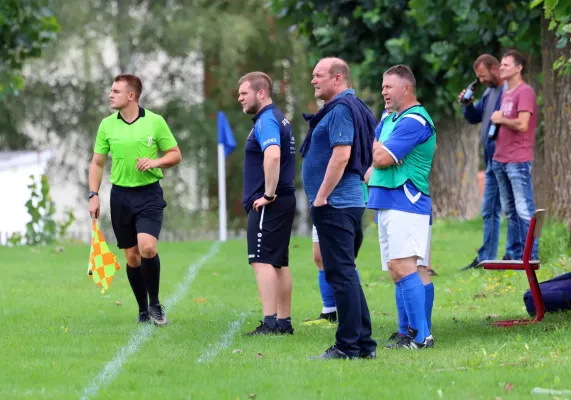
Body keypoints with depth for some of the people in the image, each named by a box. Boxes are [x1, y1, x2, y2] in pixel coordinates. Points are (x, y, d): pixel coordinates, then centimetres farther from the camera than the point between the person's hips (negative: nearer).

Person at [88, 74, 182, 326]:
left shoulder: (155, 122, -3)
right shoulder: (107, 125, 4)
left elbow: (175, 154, 4)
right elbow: (97, 163, 10)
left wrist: (155, 162, -15)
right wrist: (93, 195, 2)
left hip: (149, 194, -3)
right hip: (120, 194, 3)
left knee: (147, 248, -19)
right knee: (132, 255, 5)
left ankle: (155, 304, -1)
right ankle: (143, 310, 17)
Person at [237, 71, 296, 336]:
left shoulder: (266, 121, -15)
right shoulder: (278, 119, 18)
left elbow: (272, 155, -31)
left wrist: (268, 195, -24)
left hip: (268, 205, -10)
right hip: (283, 200, 10)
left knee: (262, 261, -11)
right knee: (279, 263, 11)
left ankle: (270, 322, -16)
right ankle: (284, 322, 13)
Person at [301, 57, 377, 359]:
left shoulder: (340, 109, -14)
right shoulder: (353, 107, 19)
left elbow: (341, 155, -23)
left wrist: (320, 198, -20)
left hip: (335, 204, -11)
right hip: (350, 202, 11)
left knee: (341, 274, -9)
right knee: (345, 274, 14)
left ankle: (348, 346, -8)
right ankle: (363, 344, 16)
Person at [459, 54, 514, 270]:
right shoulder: (488, 92, 15)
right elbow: (475, 117, 23)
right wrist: (468, 105, 5)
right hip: (492, 160, 10)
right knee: (489, 211, 14)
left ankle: (512, 255, -1)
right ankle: (485, 258, 19)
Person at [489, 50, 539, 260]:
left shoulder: (525, 92, -10)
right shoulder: (505, 94, 17)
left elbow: (522, 125, -20)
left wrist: (501, 119, -9)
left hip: (518, 161, -9)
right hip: (500, 160, 9)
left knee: (524, 210, -8)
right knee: (510, 211, 11)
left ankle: (530, 257, -7)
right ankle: (517, 256, 16)